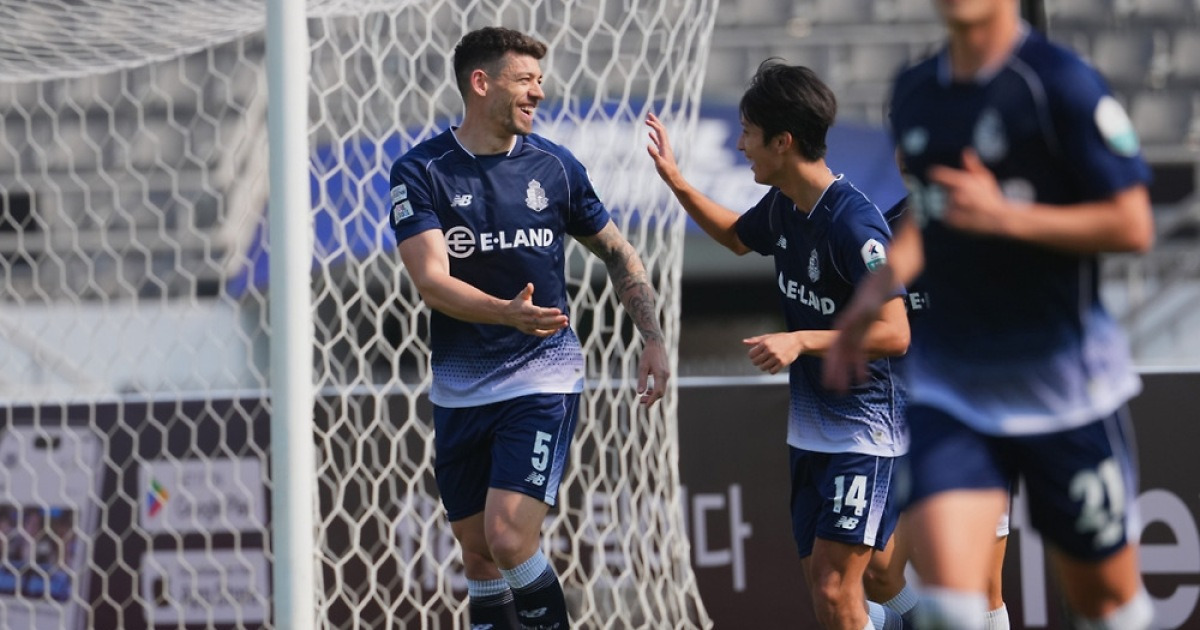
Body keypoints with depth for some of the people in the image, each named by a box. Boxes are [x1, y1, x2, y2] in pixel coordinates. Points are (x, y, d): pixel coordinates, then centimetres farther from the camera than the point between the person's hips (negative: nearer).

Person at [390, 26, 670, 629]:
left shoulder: (555, 166, -1)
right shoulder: (420, 171, -7)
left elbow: (617, 254, 14)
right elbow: (431, 279, -19)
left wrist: (653, 340, 5)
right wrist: (507, 313, -36)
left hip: (543, 377, -1)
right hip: (460, 390, 1)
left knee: (509, 536, -17)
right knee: (477, 553, 7)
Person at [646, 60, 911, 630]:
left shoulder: (853, 223, -22)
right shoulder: (781, 207, 5)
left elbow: (894, 334, -24)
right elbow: (736, 236, 30)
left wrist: (801, 341, -27)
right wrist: (674, 179, 19)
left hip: (861, 435, -9)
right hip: (808, 429, 9)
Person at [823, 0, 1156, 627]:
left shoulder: (1062, 83, -10)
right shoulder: (914, 93, 9)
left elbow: (1132, 226, -12)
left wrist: (1007, 217, -22)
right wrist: (880, 286, 11)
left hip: (1060, 381, -4)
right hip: (946, 381, 4)